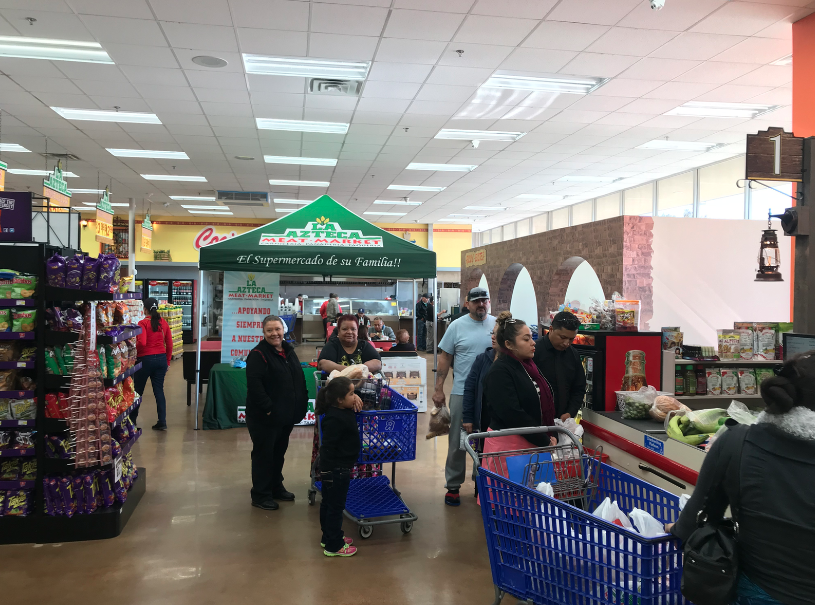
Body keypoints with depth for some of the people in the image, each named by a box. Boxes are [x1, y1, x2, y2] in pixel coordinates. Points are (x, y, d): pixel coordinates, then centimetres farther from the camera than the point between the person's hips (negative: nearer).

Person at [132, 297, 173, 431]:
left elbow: (142, 342, -22)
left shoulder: (143, 323, -11)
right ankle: (162, 422, 6)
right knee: (159, 390, 8)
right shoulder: (163, 322, 4)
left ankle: (132, 420, 25)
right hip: (161, 359, 4)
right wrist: (168, 361, 16)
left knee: (138, 390, 12)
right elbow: (169, 344, 6)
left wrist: (134, 351, -2)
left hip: (146, 359, -4)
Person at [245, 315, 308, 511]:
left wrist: (303, 404, 10)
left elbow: (300, 379, 18)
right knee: (263, 455, 3)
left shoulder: (289, 351, 10)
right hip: (264, 417, -8)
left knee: (279, 453, 20)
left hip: (286, 416, 8)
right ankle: (260, 495, 16)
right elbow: (254, 385, -24)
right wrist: (268, 409, -24)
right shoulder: (258, 354, -15)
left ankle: (276, 487, 36)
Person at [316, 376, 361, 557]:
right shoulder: (334, 419, -28)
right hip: (336, 470, -10)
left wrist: (355, 399, 6)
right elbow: (328, 448, -27)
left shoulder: (343, 410, 0)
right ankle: (333, 546, 17)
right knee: (335, 507, 4)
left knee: (328, 504, 21)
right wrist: (328, 471, -24)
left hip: (339, 468, 10)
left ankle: (329, 537, 37)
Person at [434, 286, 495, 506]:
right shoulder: (457, 326, -2)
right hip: (462, 393, -1)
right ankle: (453, 486, 18)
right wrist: (438, 389, -4)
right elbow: (445, 358, 0)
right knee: (457, 442, 6)